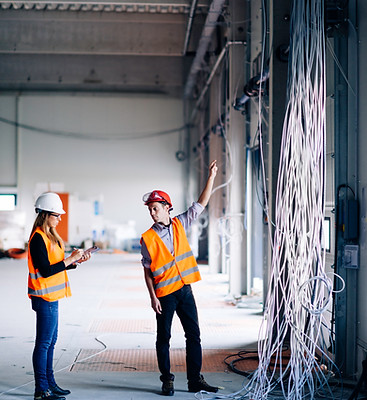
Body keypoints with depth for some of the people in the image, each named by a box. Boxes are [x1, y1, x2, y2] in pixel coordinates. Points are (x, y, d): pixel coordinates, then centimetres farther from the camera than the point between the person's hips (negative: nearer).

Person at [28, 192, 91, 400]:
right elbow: (46, 270, -21)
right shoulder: (38, 238, -16)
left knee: (50, 342, 14)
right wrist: (70, 259, -17)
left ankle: (50, 383, 22)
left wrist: (76, 261, 5)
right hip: (44, 297, -10)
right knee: (44, 343, -4)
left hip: (51, 297, 10)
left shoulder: (49, 236, 15)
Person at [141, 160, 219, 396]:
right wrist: (153, 297, -9)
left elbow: (201, 204, 6)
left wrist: (211, 176, 0)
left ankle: (195, 380, 11)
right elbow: (147, 270, -2)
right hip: (164, 294, -3)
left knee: (194, 335, 4)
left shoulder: (180, 225, 6)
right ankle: (167, 380, 14)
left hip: (185, 290, 3)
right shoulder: (148, 238, -3)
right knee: (163, 338, 4)